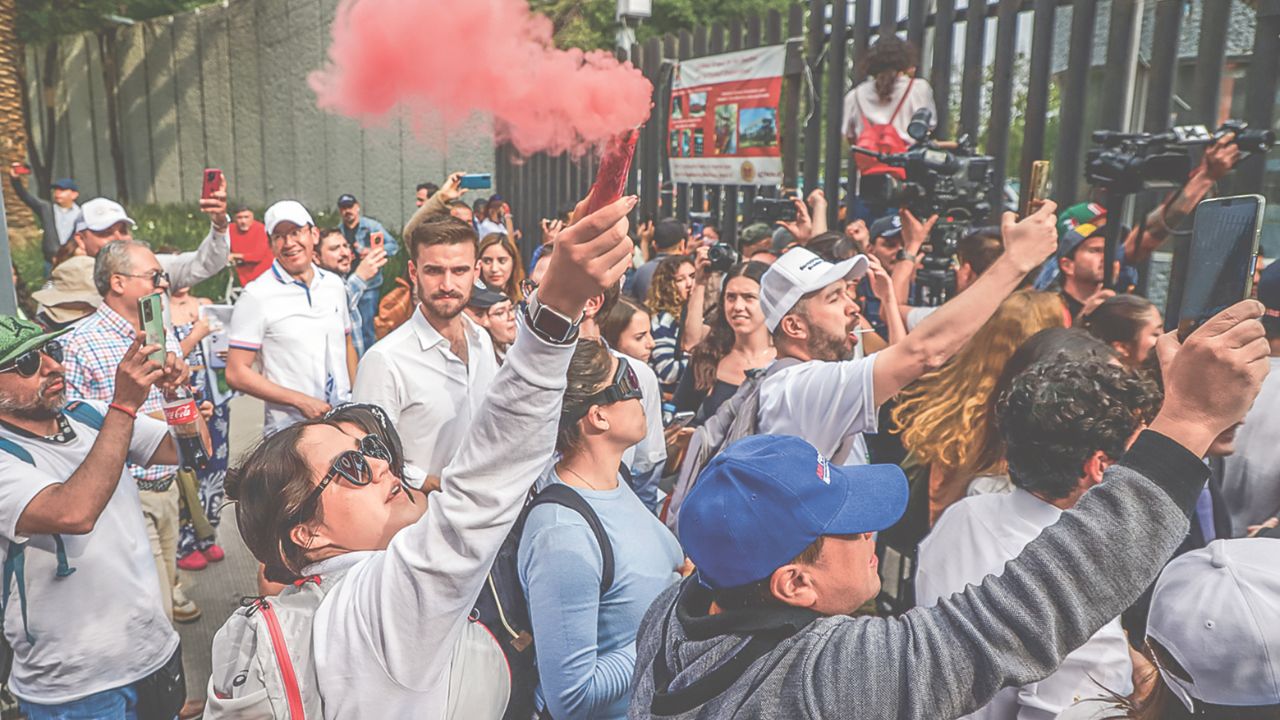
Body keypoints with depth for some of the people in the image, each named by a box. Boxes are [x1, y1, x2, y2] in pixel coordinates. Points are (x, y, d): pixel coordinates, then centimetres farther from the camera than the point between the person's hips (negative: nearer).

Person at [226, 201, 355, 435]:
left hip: (344, 418, 4)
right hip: (288, 427, -4)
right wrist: (301, 401, -16)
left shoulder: (334, 284, 7)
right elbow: (236, 374, -10)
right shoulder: (256, 295, -7)